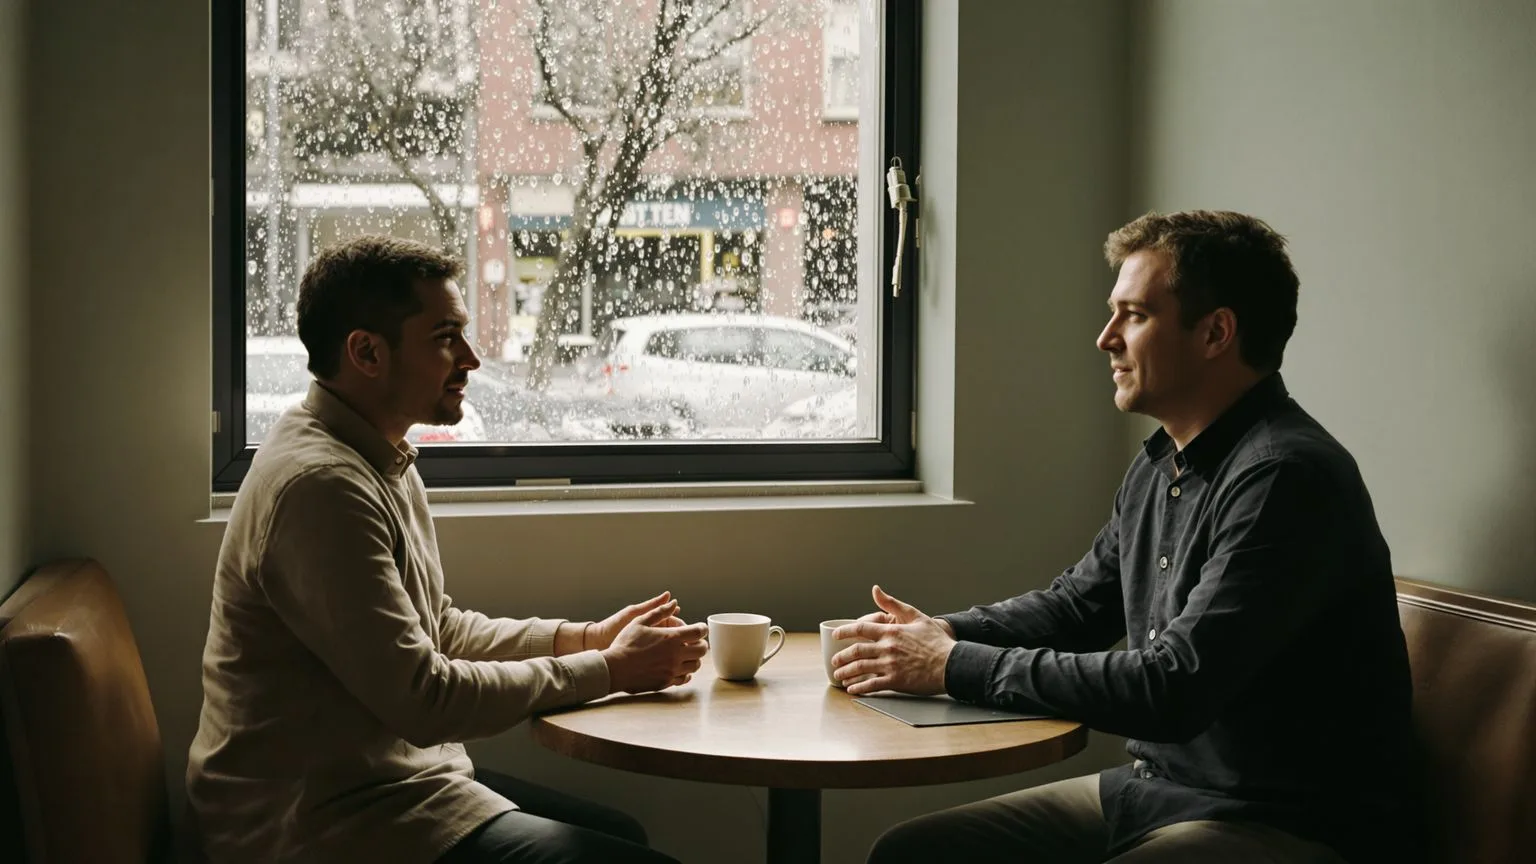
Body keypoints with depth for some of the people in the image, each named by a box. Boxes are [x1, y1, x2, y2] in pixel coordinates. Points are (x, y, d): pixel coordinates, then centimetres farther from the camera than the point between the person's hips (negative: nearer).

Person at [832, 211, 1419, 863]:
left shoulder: (1287, 478, -20)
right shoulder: (1159, 466, 11)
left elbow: (1172, 690, -25)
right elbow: (1077, 602, 23)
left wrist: (956, 666, -18)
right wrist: (944, 632, 3)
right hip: (1149, 790, 9)